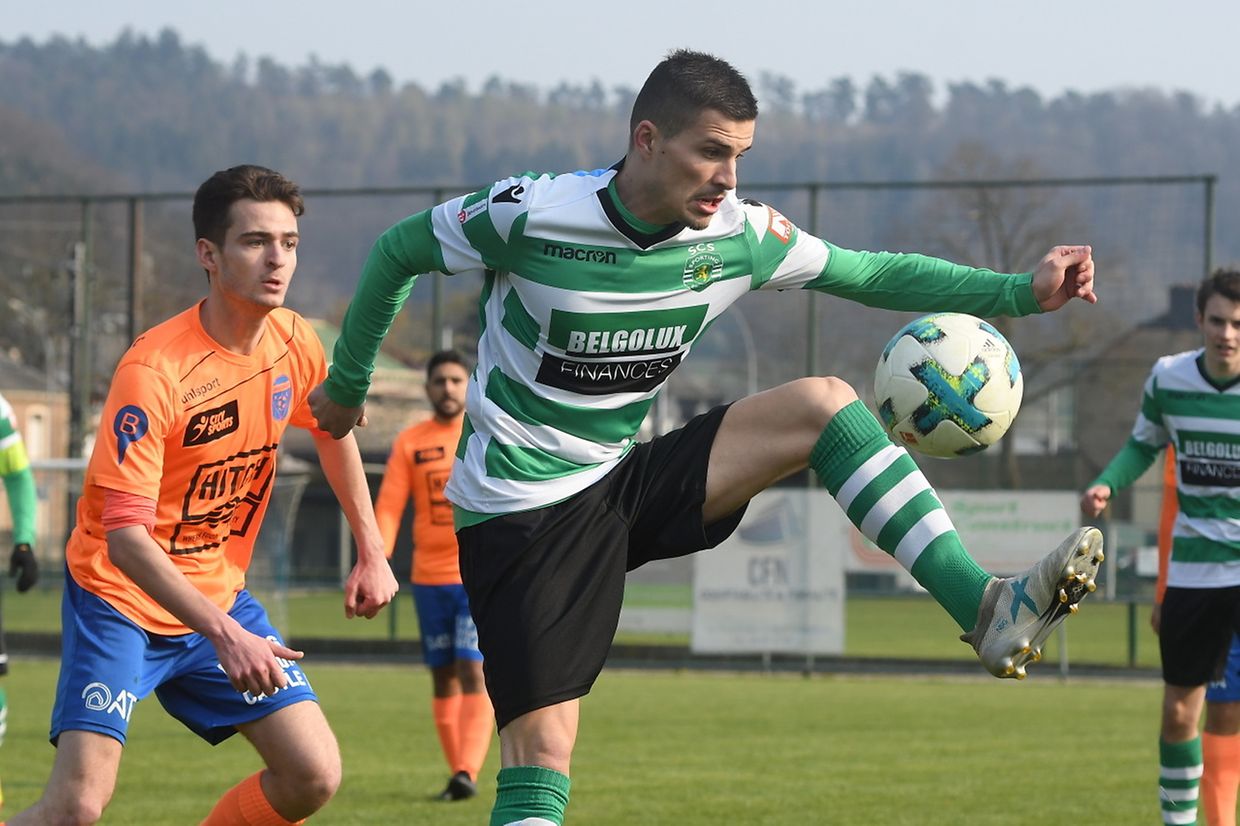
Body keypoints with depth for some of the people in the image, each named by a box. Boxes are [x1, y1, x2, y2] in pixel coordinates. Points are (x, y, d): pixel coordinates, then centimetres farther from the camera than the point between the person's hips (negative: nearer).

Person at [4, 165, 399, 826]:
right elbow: (124, 537, -29)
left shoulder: (293, 343, -4)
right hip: (121, 597, -6)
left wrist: (371, 553, 19)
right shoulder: (152, 370, -25)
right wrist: (225, 636, -36)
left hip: (221, 595, 6)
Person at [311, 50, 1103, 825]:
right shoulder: (530, 214, -18)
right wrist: (347, 384, 11)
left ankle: (986, 610, -19)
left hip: (625, 485, 5)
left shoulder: (739, 237, -4)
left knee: (822, 403, -11)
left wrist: (1021, 291, -8)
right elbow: (397, 252, -2)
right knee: (542, 759, -13)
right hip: (523, 512, -5)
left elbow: (870, 274, 3)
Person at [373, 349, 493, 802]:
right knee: (443, 676, 7)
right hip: (429, 577, 3)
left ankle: (467, 772, -22)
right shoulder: (409, 442, 6)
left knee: (473, 671, -15)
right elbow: (389, 507, 0)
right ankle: (456, 773, 15)